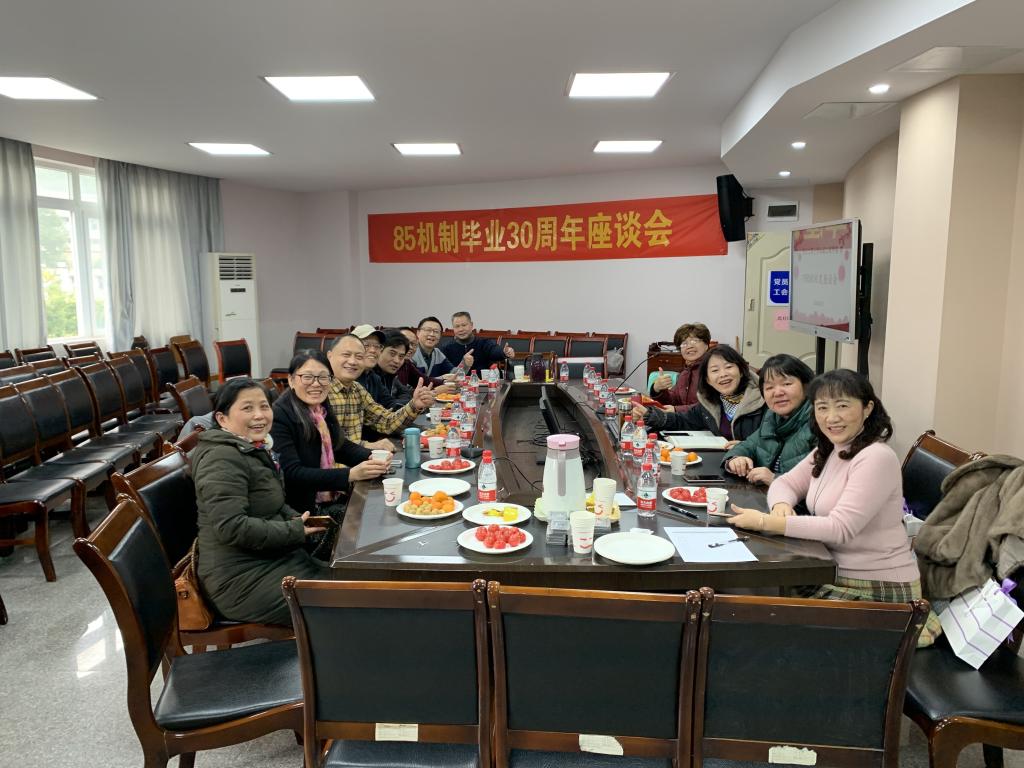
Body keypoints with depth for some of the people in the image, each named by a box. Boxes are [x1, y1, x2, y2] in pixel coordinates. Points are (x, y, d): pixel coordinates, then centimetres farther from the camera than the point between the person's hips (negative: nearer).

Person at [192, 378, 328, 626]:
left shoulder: (253, 449, 12)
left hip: (270, 559, 10)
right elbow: (231, 526, -28)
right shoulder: (222, 459, -19)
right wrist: (295, 531, -19)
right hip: (242, 578, -10)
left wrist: (294, 518, 3)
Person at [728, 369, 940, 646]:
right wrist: (782, 506, -12)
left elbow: (840, 529, -25)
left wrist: (765, 522, -25)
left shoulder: (877, 458, -19)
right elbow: (786, 483, 13)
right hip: (836, 575, 7)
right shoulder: (827, 451, 7)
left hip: (880, 588, -7)